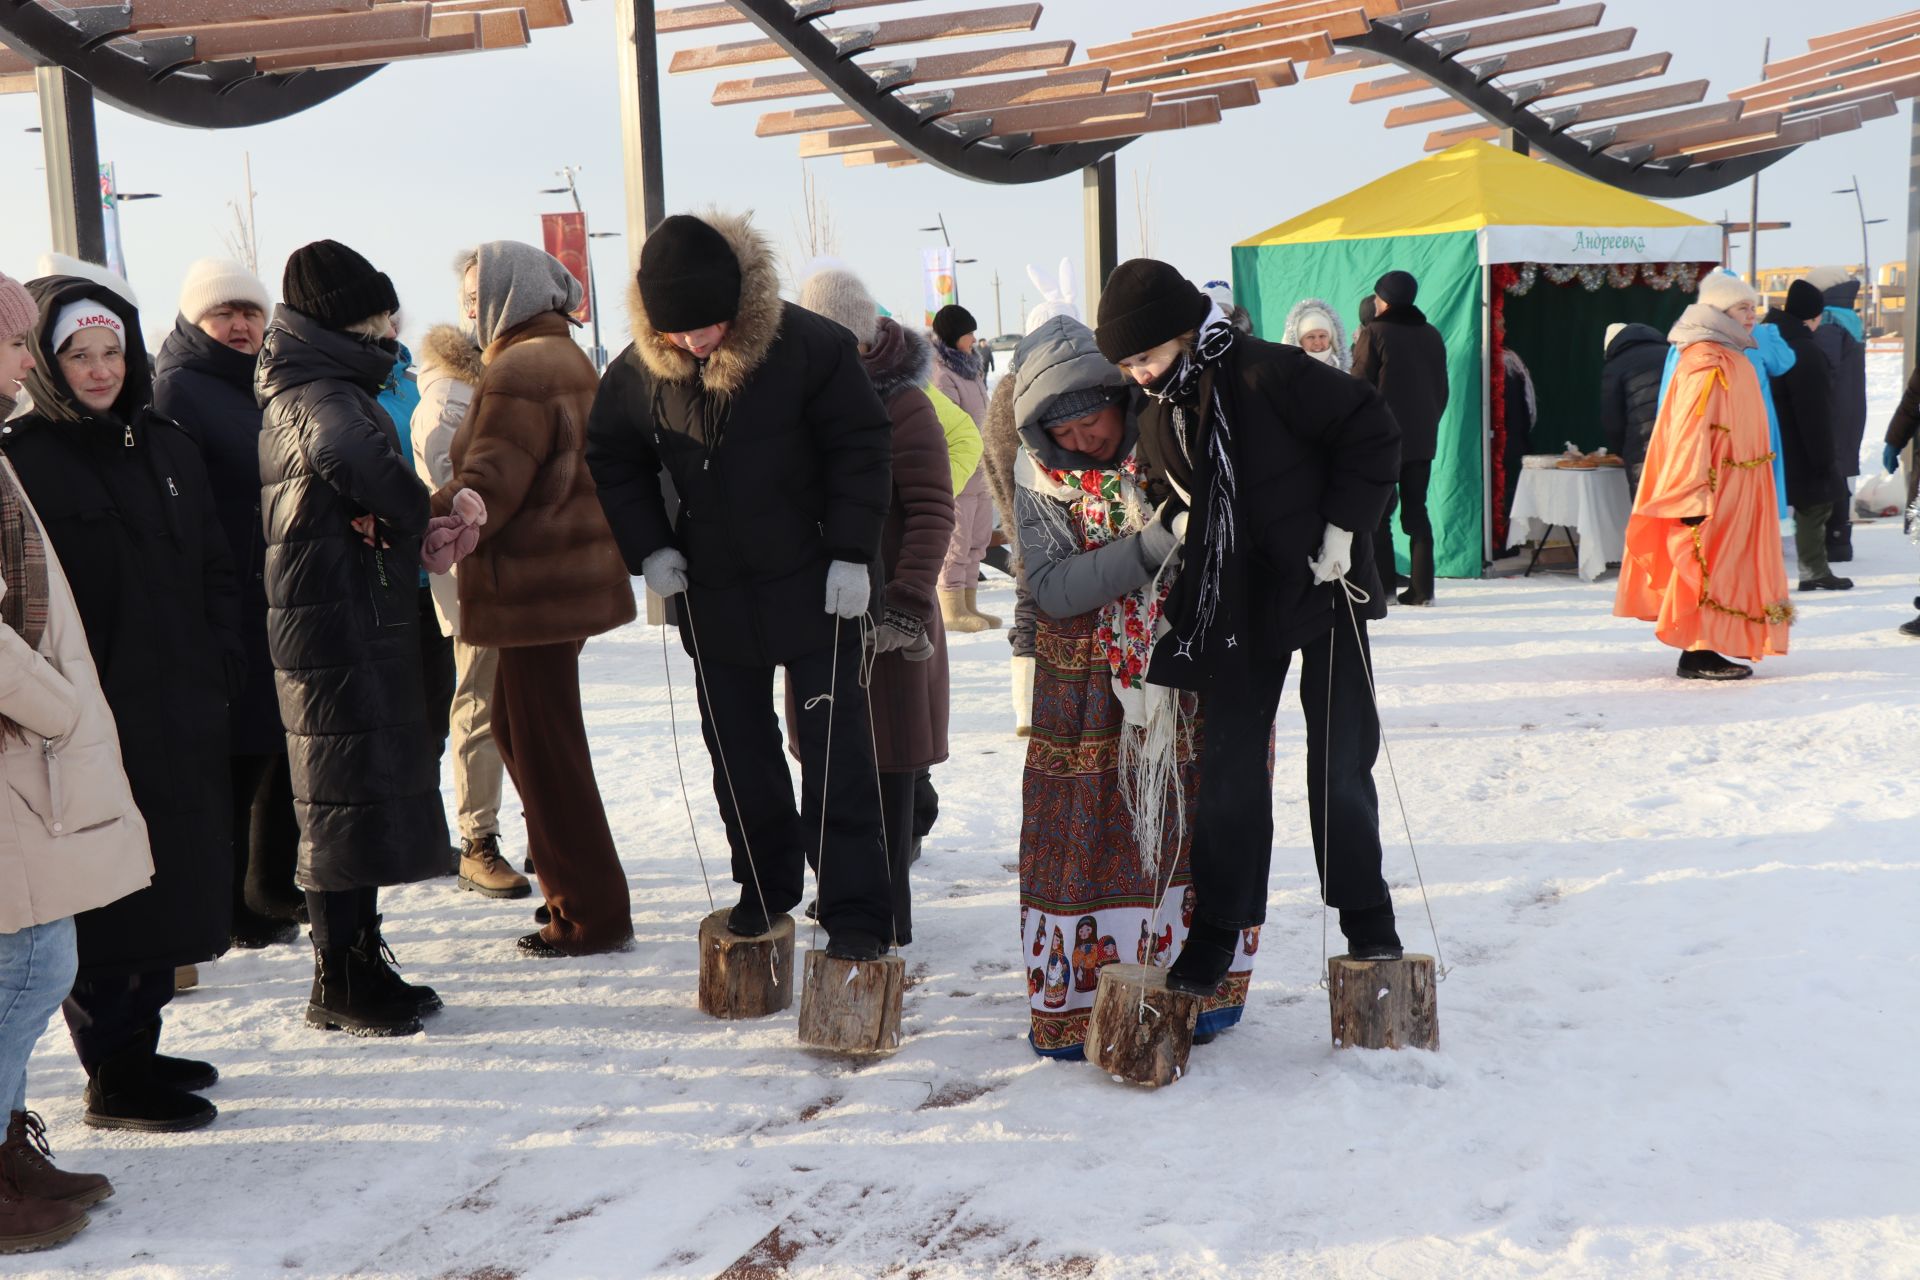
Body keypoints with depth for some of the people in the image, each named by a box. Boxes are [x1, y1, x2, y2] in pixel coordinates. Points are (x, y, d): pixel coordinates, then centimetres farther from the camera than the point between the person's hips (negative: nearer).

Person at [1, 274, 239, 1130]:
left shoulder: (167, 449, 13)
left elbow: (215, 570, 16)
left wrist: (222, 663, 6)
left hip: (183, 714, 7)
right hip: (97, 719, -7)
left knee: (172, 883, 13)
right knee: (108, 896, -1)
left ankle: (140, 1043, 27)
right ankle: (112, 1075, 10)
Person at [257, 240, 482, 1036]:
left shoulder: (303, 391, 16)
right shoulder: (321, 397, -16)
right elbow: (350, 452, -39)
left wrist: (412, 529, -4)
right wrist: (416, 517, -21)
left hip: (357, 626, 10)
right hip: (343, 630, -10)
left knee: (365, 794, 16)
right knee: (350, 799, -2)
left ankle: (358, 965, 27)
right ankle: (340, 985, 9)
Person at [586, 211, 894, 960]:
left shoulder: (809, 348, -16)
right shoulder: (638, 372, -4)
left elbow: (862, 448, -8)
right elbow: (612, 461, 11)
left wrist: (852, 553, -13)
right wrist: (647, 547, 0)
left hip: (815, 588, -4)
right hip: (711, 595, 4)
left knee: (835, 752, -2)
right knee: (738, 752, 14)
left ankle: (855, 907, 5)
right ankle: (764, 886, 32)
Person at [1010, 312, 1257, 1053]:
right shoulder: (1043, 489, -3)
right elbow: (1052, 589, -15)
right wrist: (1151, 546, -25)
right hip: (1090, 696, 0)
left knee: (1195, 824, 7)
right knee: (1088, 834, 3)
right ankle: (1074, 1001, 15)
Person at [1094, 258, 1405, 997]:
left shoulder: (1268, 375, -20)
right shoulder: (1154, 415, 0)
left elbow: (1372, 433, -14)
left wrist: (1341, 532, -15)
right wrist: (1163, 650, 10)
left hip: (1321, 588, -5)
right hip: (1235, 606, 5)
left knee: (1339, 764, 2)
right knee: (1230, 768, 5)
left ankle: (1366, 916, 19)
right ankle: (1218, 924, 16)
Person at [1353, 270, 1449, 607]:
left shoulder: (1374, 333, -7)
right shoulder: (1431, 335, 11)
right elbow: (1442, 389, 14)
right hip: (1422, 439, 6)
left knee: (1377, 515, 0)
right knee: (1416, 510, 8)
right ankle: (1422, 588, 5)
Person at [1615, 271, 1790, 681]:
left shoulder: (1728, 359, 17)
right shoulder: (1707, 363, -16)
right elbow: (1690, 432, -22)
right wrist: (1694, 497, -26)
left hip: (1733, 492, 10)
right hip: (1711, 494, -10)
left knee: (1723, 568, 13)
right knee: (1708, 568, -6)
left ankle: (1703, 651, 19)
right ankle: (1697, 655, -1)